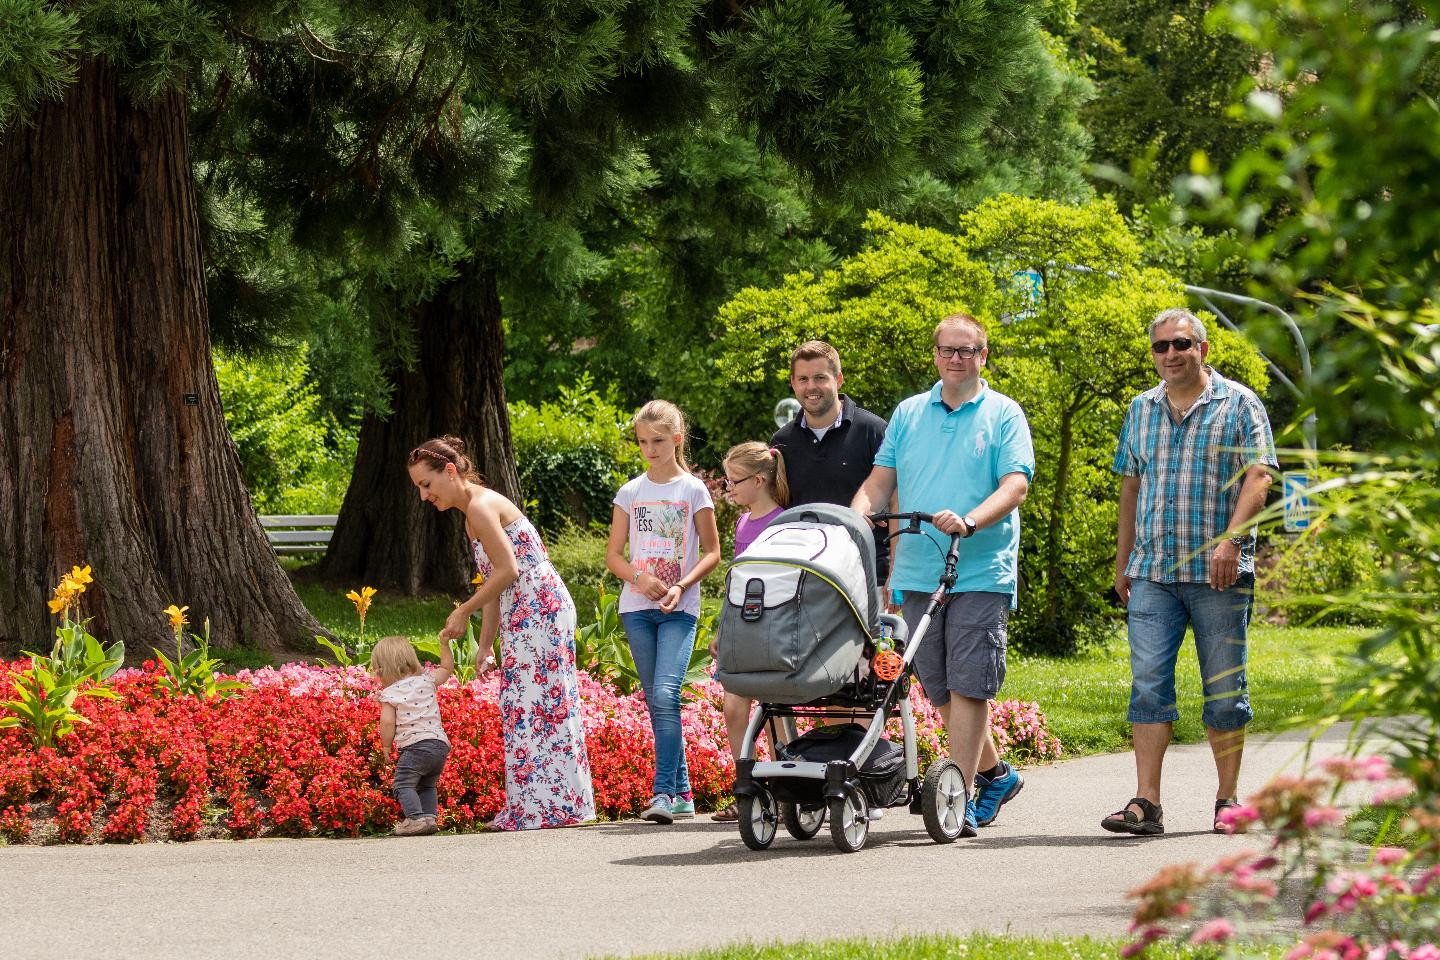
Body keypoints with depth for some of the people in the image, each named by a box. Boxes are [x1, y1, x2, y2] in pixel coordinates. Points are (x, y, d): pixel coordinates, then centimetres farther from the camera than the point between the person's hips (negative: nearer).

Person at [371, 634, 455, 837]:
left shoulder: (389, 693, -2)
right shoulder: (426, 680, 13)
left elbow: (387, 722, -11)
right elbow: (447, 669, 29)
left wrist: (386, 746, 1)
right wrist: (445, 643, 30)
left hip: (415, 745, -7)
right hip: (441, 745, 7)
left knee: (404, 784, -6)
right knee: (426, 786, 20)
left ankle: (415, 817, -23)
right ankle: (429, 816, 4)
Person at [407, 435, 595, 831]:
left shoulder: (481, 506, -12)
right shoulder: (473, 512, 18)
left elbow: (507, 570, -18)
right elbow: (495, 585, 18)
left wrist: (463, 612, -9)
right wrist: (485, 647, 15)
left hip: (539, 611, -10)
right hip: (526, 616, 10)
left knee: (530, 706, -7)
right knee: (542, 708, 10)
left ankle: (541, 806, -5)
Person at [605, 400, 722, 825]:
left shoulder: (693, 490, 0)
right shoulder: (630, 492, 9)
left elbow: (711, 552, 1)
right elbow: (613, 554, 11)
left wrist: (681, 587, -15)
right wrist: (639, 577, -10)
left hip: (679, 608, -4)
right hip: (637, 607, 4)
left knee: (666, 694, -18)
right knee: (656, 700, 5)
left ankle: (664, 792, -20)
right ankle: (682, 791, 12)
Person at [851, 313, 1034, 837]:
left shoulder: (1003, 415, 3)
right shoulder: (908, 414, 15)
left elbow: (1015, 485, -8)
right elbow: (879, 483, 14)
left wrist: (968, 522, -24)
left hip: (981, 573, -5)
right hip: (918, 573, 5)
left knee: (967, 687, -9)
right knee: (940, 690, 8)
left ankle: (959, 799, -9)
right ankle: (995, 774, 26)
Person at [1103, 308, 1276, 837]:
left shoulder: (1237, 403, 1)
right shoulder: (1142, 409, 15)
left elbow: (1257, 476, -8)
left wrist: (1229, 539, -21)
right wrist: (1123, 560, 16)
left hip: (1219, 573, -3)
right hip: (1152, 572, 4)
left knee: (1224, 688, 2)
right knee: (1148, 683, -5)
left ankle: (1228, 799, 11)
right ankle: (1146, 803, -8)